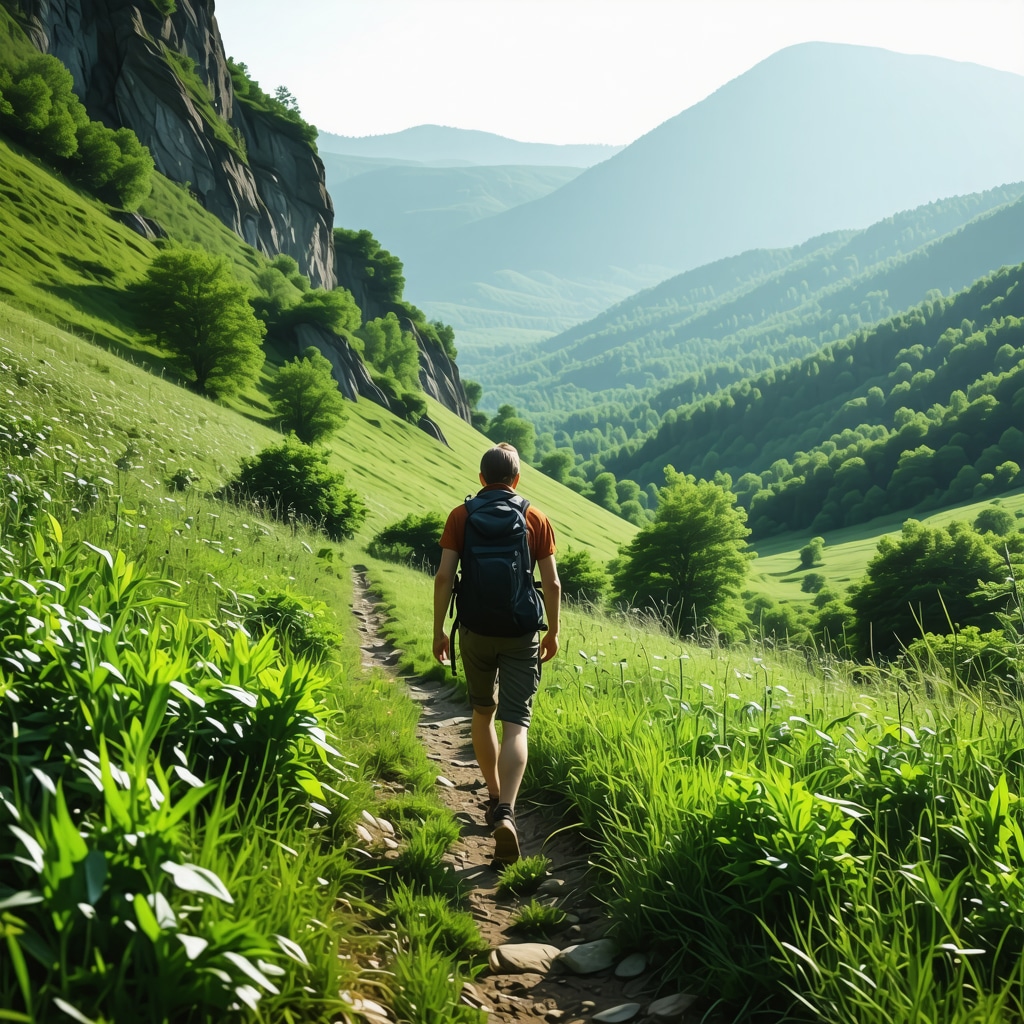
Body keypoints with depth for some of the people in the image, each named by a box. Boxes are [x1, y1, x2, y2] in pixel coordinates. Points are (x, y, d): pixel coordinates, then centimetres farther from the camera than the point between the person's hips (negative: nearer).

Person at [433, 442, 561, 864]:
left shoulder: (461, 516, -1)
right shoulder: (536, 519, 0)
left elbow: (444, 577, -7)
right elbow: (552, 583, -2)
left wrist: (438, 630, 1)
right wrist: (553, 631, 10)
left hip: (475, 630, 1)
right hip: (521, 634, -1)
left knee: (482, 714, 20)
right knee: (515, 725, -4)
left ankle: (494, 799, 31)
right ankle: (505, 812, -21)